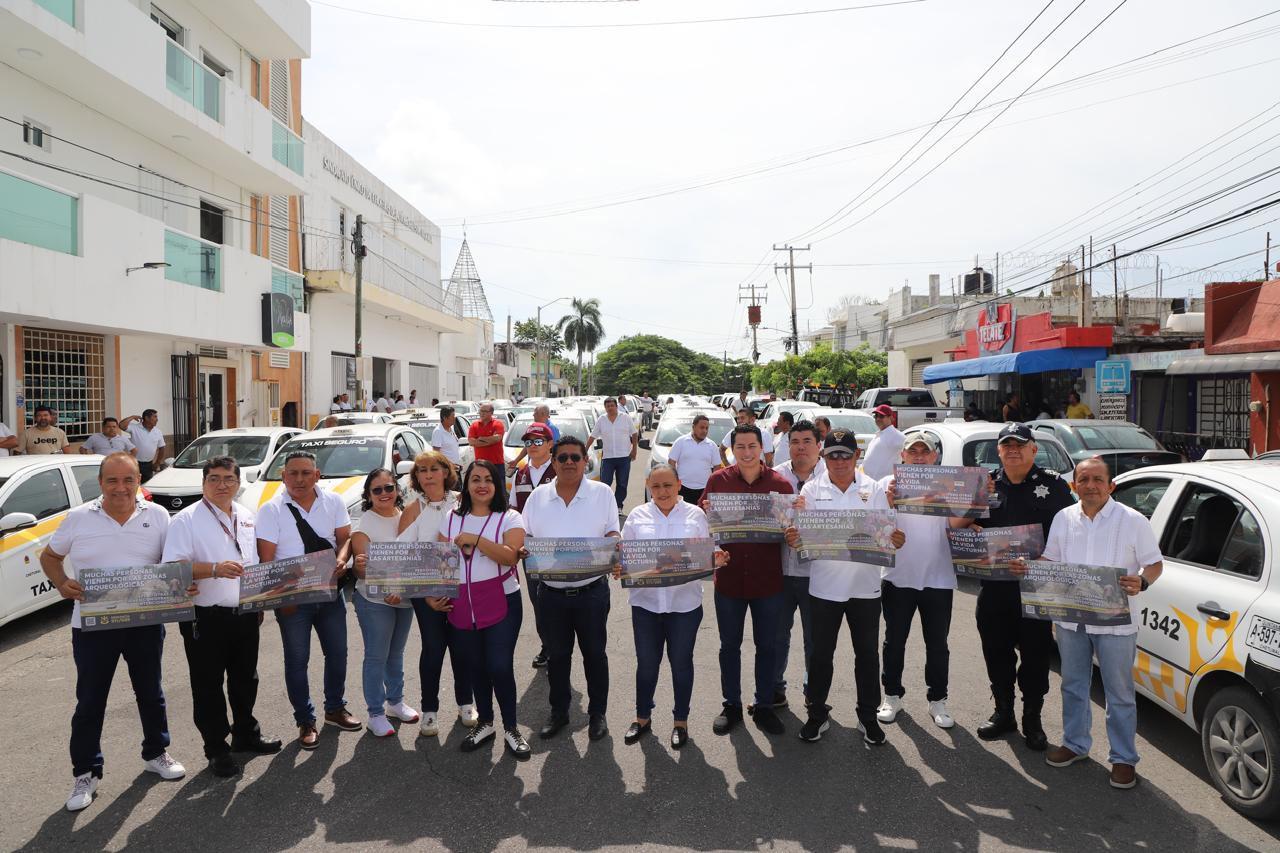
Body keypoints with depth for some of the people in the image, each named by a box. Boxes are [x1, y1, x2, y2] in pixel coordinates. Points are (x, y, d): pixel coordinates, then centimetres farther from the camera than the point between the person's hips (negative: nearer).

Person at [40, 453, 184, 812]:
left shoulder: (157, 516, -1)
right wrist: (62, 584, -10)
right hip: (92, 624, -1)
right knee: (90, 700, 8)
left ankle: (155, 753, 33)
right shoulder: (78, 518, -3)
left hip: (145, 621, 1)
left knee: (150, 691, 15)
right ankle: (85, 773, 22)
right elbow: (49, 557, 9)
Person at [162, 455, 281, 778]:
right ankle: (217, 748, 18)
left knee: (245, 679, 18)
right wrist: (214, 569, -31)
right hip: (206, 617, -6)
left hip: (245, 614, 6)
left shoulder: (247, 516, 10)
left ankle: (246, 733, 36)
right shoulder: (186, 520, -9)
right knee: (209, 686, 5)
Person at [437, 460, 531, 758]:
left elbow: (510, 556, -19)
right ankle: (485, 722, 33)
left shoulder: (509, 518, -3)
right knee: (475, 666, 13)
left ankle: (510, 728, 15)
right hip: (461, 606, 4)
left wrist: (474, 539, -21)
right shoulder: (452, 518, 10)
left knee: (500, 667, -5)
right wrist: (434, 594, 0)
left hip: (501, 604, -4)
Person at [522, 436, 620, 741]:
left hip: (591, 591, -2)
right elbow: (525, 536, 9)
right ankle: (558, 713, 31)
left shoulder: (602, 493, 0)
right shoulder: (538, 496, 5)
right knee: (557, 655, 14)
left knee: (594, 653, 10)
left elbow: (613, 533, 2)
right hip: (552, 592, 2)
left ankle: (597, 713, 26)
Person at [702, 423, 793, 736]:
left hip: (768, 579, 0)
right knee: (730, 645, 14)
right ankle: (731, 705, 30)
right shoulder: (718, 480, -3)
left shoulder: (780, 483, -4)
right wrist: (706, 514, -19)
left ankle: (764, 705, 30)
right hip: (729, 578, 0)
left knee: (766, 645, 13)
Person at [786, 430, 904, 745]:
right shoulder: (812, 489, -1)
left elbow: (885, 533, 2)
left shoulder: (873, 489, 1)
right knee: (821, 654, 10)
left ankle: (868, 716, 29)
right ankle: (817, 714, 26)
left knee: (867, 653, 12)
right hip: (824, 585, -1)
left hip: (865, 585, 1)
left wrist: (895, 541, -20)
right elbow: (802, 533, -4)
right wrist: (793, 539, -27)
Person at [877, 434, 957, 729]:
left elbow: (957, 526, -1)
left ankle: (937, 700, 25)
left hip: (938, 579, 1)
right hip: (898, 576, -1)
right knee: (894, 641, 11)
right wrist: (888, 501, -25)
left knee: (937, 644, 11)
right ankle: (892, 696, 26)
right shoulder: (888, 484, -1)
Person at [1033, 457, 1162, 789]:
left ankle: (1123, 758, 21)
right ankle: (1075, 744, 33)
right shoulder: (1063, 518, 5)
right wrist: (1028, 567, -7)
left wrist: (1141, 582, -23)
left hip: (1115, 622, -4)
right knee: (1073, 686, 17)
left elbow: (1155, 563, -2)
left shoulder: (1133, 521, -7)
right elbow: (1050, 560, 13)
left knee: (1120, 693, 7)